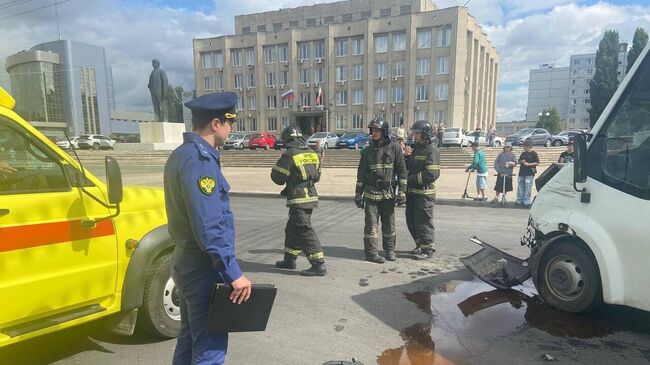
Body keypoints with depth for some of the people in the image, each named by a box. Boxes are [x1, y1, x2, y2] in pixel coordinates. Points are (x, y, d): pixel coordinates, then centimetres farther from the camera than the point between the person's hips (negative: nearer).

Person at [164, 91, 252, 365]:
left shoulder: (181, 155, 10)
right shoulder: (199, 159, -21)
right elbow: (209, 228, -27)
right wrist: (233, 273, -22)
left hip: (187, 262, 10)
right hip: (203, 269, -10)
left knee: (190, 339, 22)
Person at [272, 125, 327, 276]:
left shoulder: (289, 155, -13)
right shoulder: (312, 153, 8)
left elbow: (277, 177, -8)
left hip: (299, 200, -8)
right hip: (311, 196, 8)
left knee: (304, 231, -6)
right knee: (292, 229, 20)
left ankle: (319, 265, -6)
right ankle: (289, 259, 31)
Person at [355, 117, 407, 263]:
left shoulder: (394, 148, 0)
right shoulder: (369, 150, 6)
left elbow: (402, 171, 0)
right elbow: (361, 173, 8)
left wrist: (402, 191, -6)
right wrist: (358, 193, 5)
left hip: (389, 192, 0)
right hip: (371, 192, 1)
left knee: (389, 223, 9)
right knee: (371, 224, -3)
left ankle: (390, 250, 24)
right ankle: (371, 252, 5)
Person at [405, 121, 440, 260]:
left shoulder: (431, 150, -13)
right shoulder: (417, 148, 15)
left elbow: (432, 174, -22)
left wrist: (412, 179, -18)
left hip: (424, 193, -9)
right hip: (413, 191, 9)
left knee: (424, 222, 0)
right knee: (411, 221, 16)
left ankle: (427, 250, 13)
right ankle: (420, 245, 31)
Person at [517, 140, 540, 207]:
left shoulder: (534, 153, -2)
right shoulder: (523, 154, 16)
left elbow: (537, 163, -6)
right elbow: (519, 161, 22)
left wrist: (528, 164, -15)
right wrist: (521, 162, -2)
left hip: (530, 173, -6)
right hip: (522, 173, 6)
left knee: (528, 187, -7)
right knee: (520, 187, 6)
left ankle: (527, 201, -2)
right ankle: (519, 200, 13)